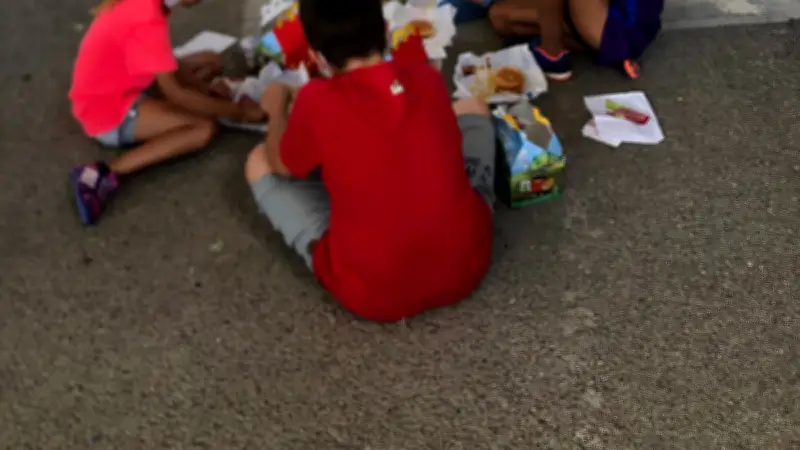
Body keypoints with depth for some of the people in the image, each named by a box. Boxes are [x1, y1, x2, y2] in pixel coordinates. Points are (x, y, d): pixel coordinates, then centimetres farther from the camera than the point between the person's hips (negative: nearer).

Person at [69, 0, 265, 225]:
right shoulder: (147, 19, -29)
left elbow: (168, 65, 7)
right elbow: (174, 93, -24)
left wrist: (209, 87, -3)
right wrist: (237, 111, -17)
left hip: (115, 89, 10)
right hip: (107, 110, -10)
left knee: (210, 62, 11)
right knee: (204, 129, -20)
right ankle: (105, 174, -23)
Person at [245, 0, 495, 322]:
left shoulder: (317, 101, -14)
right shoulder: (428, 78, -3)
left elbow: (281, 166, 8)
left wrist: (277, 108, 28)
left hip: (373, 293, -3)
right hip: (466, 264, 4)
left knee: (260, 161, 12)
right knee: (471, 108, 24)